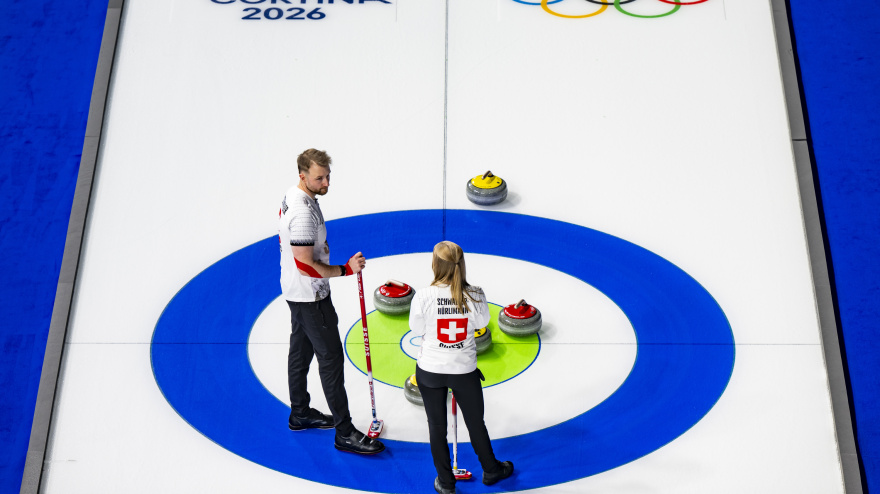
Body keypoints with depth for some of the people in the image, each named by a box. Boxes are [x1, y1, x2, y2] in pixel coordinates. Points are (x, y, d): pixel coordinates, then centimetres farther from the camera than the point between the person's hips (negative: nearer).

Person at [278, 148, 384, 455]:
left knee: (301, 349, 21)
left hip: (296, 290, 11)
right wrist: (346, 269, -26)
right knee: (331, 357, -4)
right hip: (309, 295, -11)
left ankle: (300, 414, 37)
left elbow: (285, 239, 18)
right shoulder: (304, 212, -30)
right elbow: (306, 265, -28)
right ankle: (344, 433, 4)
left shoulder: (293, 195, 3)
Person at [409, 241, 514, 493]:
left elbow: (417, 329, -5)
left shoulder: (424, 296, -22)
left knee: (437, 426, 18)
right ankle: (491, 471, 43)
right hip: (464, 370, 1)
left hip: (430, 370, -1)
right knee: (475, 423, 22)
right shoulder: (474, 294, -18)